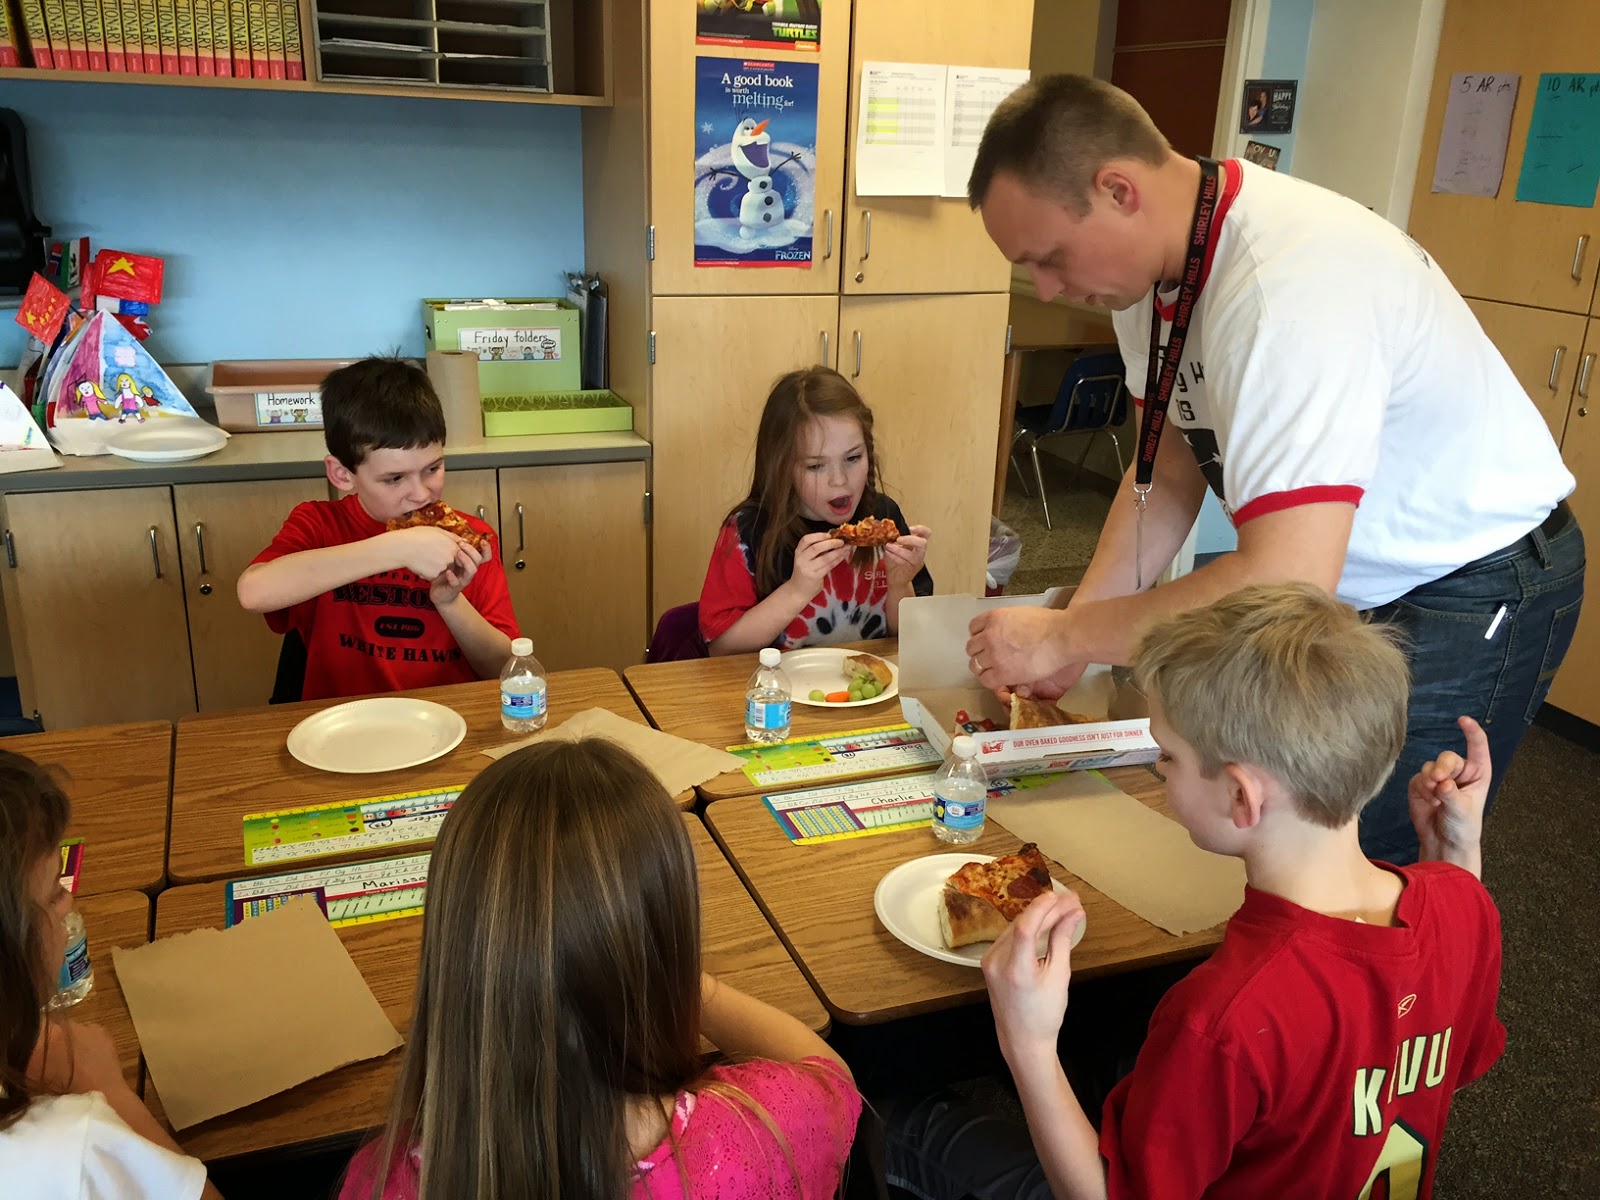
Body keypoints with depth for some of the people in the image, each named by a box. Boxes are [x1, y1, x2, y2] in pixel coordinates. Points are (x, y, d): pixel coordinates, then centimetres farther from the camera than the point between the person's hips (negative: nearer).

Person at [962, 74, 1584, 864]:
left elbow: (1284, 585, -38)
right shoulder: (1155, 261, -6)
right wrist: (1066, 636, -8)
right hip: (1348, 580, 8)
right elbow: (1168, 477, 3)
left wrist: (1061, 636, -27)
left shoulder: (1290, 286, -34)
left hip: (1471, 595, -8)